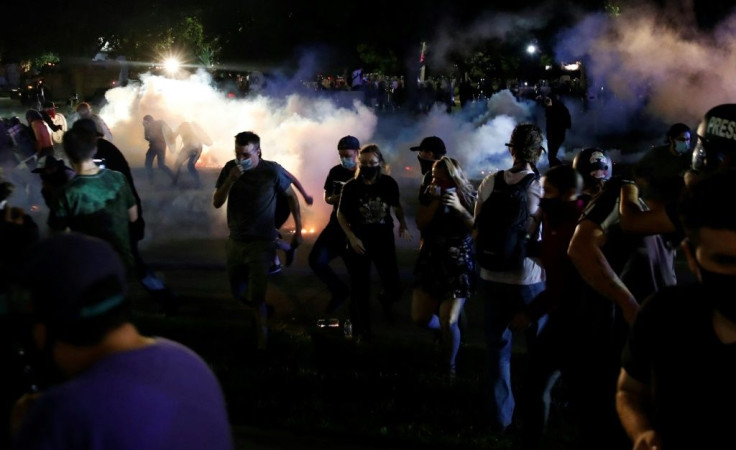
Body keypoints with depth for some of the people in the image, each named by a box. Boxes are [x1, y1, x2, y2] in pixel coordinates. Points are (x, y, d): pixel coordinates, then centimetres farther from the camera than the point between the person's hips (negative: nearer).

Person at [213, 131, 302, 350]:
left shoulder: (272, 171, -16)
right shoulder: (230, 168, -7)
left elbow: (292, 196, -2)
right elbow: (216, 203, -8)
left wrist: (298, 230, 0)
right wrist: (230, 180, -24)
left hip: (261, 243, -4)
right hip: (236, 241, 4)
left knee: (256, 297, -10)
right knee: (238, 293, 17)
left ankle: (261, 339, 5)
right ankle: (261, 309, 46)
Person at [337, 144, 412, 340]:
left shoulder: (389, 183, -10)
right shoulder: (351, 187, -13)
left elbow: (397, 206, 9)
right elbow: (341, 214, -1)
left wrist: (403, 225, -8)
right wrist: (352, 238, -12)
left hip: (384, 239, 1)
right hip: (359, 241, -1)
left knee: (395, 289, 2)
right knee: (360, 289, 5)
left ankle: (385, 300, 40)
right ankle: (362, 327, 27)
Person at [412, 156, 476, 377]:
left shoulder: (469, 196, -9)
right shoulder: (430, 194, 1)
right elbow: (421, 224, -9)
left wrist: (459, 208, -26)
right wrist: (436, 201, -18)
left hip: (458, 264, -4)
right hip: (430, 260, 4)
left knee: (448, 322, -8)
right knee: (419, 317, 5)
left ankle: (449, 365, 15)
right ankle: (447, 330, 37)